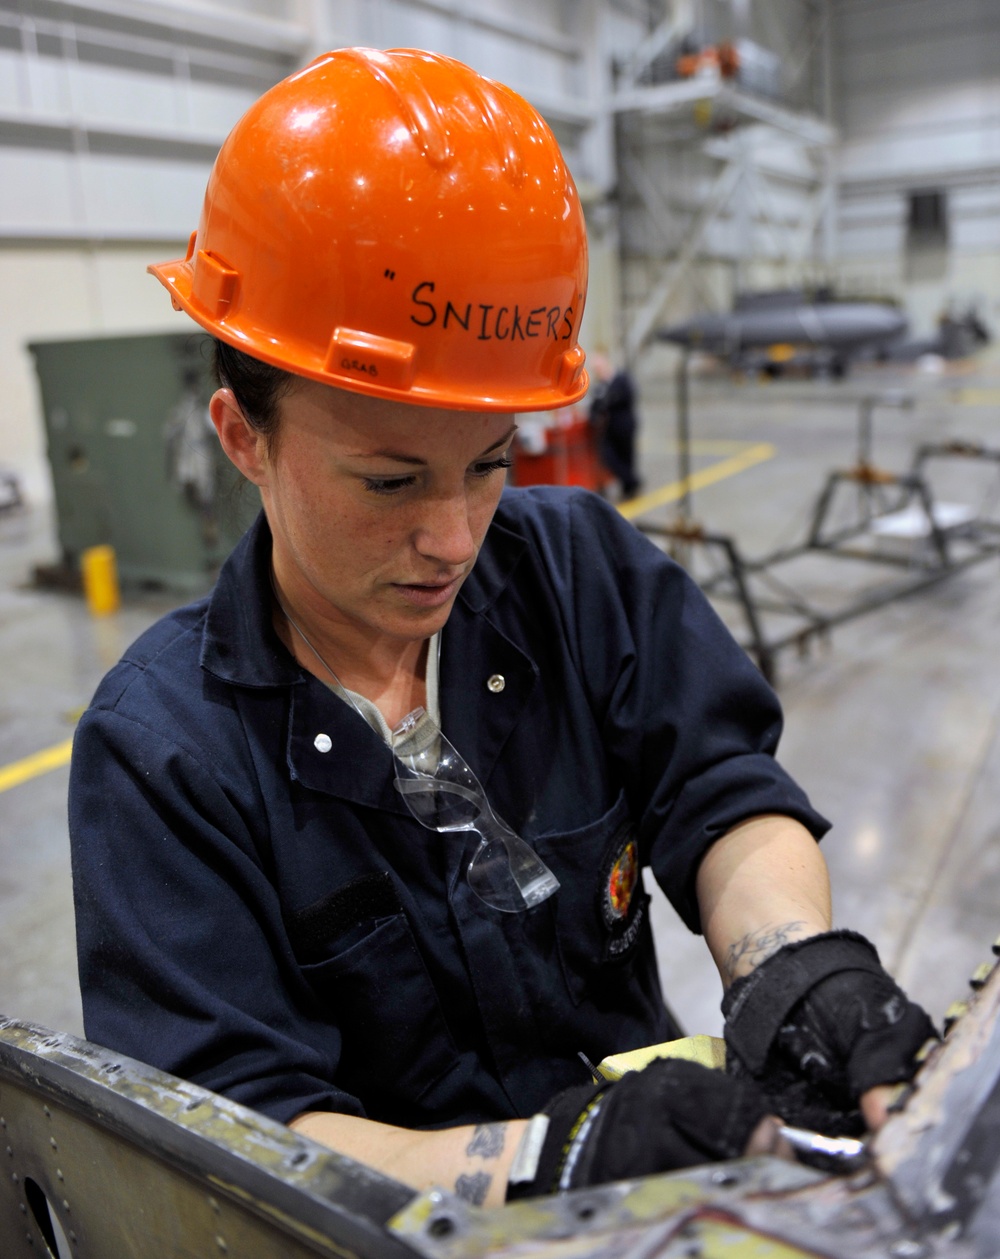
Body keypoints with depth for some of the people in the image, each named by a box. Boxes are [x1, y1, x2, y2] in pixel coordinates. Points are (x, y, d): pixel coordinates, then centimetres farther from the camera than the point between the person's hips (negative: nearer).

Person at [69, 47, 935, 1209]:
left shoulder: (581, 563, -5)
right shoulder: (159, 750, -15)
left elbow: (722, 796, -8)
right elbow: (239, 1135, -17)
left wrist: (796, 964, -28)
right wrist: (553, 1157, -30)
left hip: (648, 1120, 1)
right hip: (408, 1225, 0)